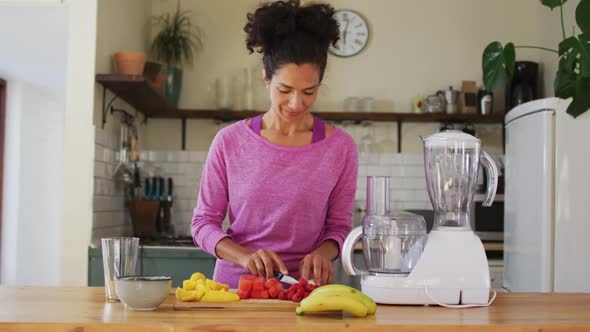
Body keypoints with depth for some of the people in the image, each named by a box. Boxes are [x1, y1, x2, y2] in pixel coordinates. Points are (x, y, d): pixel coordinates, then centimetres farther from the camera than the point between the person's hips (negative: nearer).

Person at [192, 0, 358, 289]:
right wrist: (244, 256, -14)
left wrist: (322, 253, -13)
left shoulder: (340, 147, 0)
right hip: (234, 285, 0)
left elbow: (340, 226, 8)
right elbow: (203, 222, 4)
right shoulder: (229, 142, 0)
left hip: (303, 289, 0)